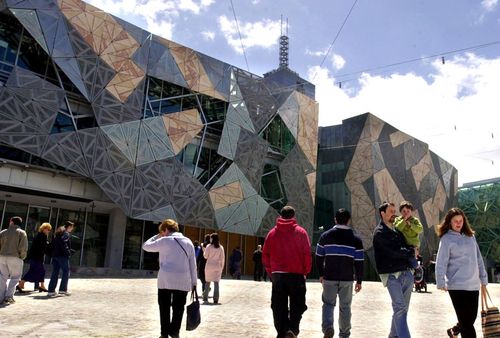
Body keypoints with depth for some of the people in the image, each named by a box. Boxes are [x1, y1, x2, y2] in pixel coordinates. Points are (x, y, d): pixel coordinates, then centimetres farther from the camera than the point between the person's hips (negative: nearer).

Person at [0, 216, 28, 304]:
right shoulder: (21, 233, -3)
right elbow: (23, 247, -12)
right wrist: (22, 257, 0)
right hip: (15, 258, -3)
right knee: (15, 277, 8)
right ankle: (9, 296, -1)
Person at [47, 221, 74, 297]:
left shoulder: (58, 233, 20)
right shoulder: (66, 234, -8)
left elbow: (54, 243, 17)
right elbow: (63, 242, -24)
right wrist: (67, 251, -18)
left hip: (55, 255, 9)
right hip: (62, 255, -9)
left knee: (55, 273, 10)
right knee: (66, 272, 1)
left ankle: (51, 291, 9)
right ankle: (63, 289, 2)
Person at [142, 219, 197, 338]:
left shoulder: (164, 241, -2)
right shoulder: (188, 242, 9)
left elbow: (146, 246, 9)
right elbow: (193, 263, 8)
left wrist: (157, 236, 17)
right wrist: (194, 281, 12)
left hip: (166, 280, -2)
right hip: (183, 280, 2)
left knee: (164, 307, 8)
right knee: (178, 307, 9)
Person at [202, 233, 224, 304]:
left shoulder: (209, 246, -5)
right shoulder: (221, 247, 1)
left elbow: (205, 256, -2)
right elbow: (222, 258, 2)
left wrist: (204, 250, 12)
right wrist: (222, 267, 9)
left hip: (209, 266, -1)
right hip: (217, 267, 1)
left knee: (207, 282, 12)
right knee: (216, 283, 1)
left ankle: (205, 298, 18)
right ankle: (215, 299, -4)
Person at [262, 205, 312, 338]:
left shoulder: (272, 233, 6)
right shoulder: (300, 232, -1)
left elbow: (265, 255, 6)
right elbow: (307, 254, -5)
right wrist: (305, 272, 6)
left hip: (277, 275, 2)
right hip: (296, 275, -2)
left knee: (279, 307, 10)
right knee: (297, 305, 7)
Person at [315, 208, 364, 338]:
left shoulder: (325, 236, 1)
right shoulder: (355, 239, -1)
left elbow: (319, 257, 5)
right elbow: (359, 262, -2)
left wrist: (321, 274, 16)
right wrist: (359, 280, 6)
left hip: (329, 278, 0)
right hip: (347, 279, 0)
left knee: (328, 303, 10)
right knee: (345, 306, 14)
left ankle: (327, 327, -11)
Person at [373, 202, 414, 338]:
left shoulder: (397, 230, 18)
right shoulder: (379, 233, -7)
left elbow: (405, 246, 18)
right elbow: (394, 252, -15)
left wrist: (409, 251, -4)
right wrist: (411, 252, -2)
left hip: (406, 273, 7)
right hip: (392, 275, -7)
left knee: (402, 308, 11)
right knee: (400, 307, -13)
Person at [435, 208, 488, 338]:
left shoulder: (470, 236, 10)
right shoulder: (446, 239, -7)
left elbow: (478, 258, 14)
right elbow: (441, 262, -11)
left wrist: (483, 278, 11)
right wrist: (441, 282, -18)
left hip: (474, 284, 6)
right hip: (457, 285, -6)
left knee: (471, 318, 15)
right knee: (466, 320, -4)